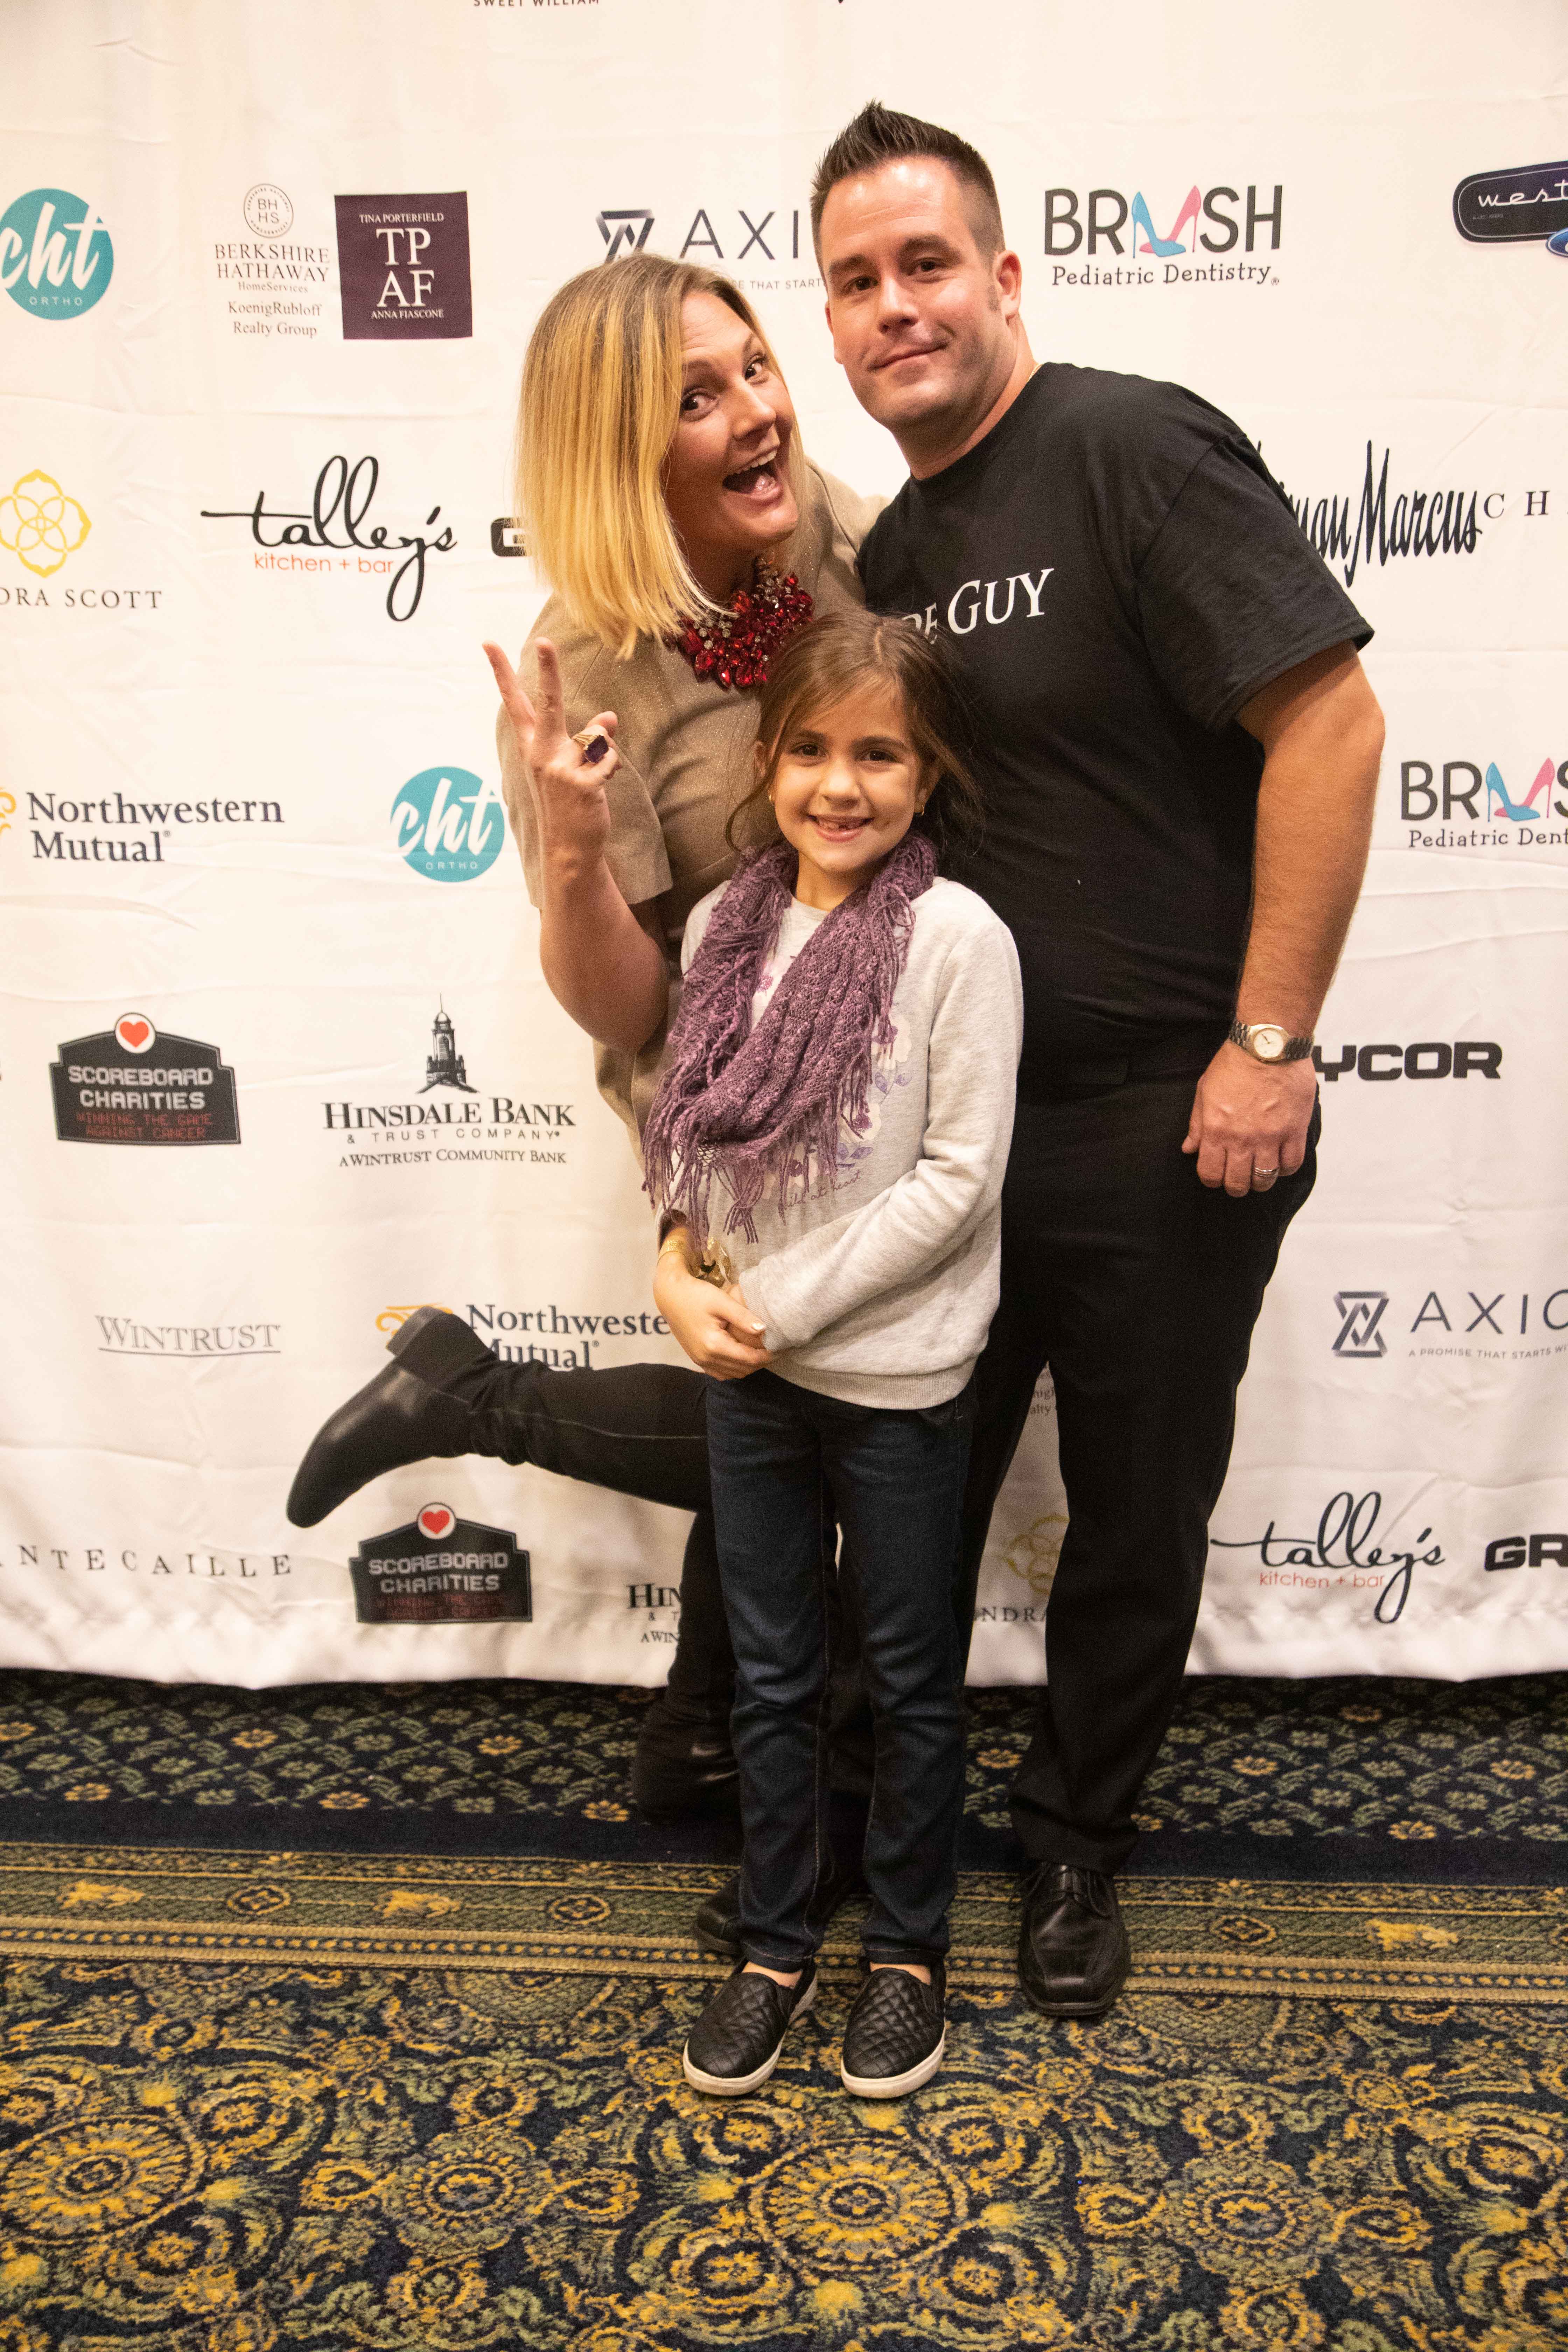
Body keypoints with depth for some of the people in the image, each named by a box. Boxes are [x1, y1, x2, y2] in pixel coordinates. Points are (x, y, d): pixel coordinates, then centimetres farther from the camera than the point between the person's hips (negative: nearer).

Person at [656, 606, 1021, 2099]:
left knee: (908, 1681, 14)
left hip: (894, 1377, -4)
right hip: (747, 1367, 5)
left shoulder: (958, 939, -15)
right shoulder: (725, 925, 1)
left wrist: (783, 1307, -16)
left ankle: (906, 1950, 36)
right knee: (771, 1678, 17)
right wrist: (680, 1262, -8)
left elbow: (958, 1179, -16)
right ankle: (774, 1947, 37)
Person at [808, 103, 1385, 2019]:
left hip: (1162, 1133, -6)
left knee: (1138, 1517, 12)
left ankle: (1075, 1841, 36)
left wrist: (1268, 1042, -19)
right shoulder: (889, 556, 10)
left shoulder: (1135, 449, -12)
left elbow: (1331, 722, -18)